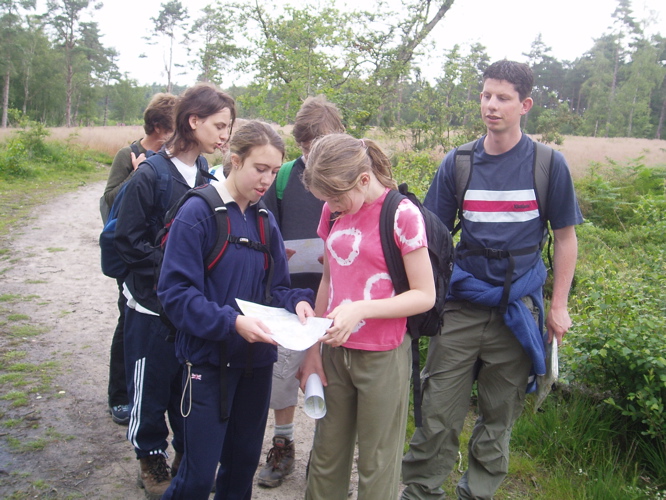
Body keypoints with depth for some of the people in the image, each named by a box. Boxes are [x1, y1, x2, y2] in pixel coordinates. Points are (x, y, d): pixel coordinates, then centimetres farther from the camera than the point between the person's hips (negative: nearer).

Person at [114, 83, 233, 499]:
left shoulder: (208, 176, 3)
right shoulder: (151, 175, -13)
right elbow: (129, 241, -13)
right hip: (154, 305, -4)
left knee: (192, 385, 16)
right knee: (152, 386, 10)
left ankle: (187, 452, 35)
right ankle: (152, 459, 30)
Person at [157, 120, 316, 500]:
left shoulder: (265, 220, 7)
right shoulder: (198, 212, -11)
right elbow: (176, 292, -16)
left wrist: (297, 301, -10)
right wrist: (230, 322, -27)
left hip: (257, 357, 6)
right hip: (210, 358, -6)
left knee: (244, 462, 16)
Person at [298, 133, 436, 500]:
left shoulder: (402, 215, -13)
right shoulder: (333, 212, 4)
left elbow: (424, 295, -12)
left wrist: (361, 309, -24)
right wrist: (313, 348, 11)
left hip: (382, 357, -5)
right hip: (335, 351, 5)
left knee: (376, 466, 7)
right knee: (326, 456, 14)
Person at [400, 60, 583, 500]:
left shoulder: (548, 164, -2)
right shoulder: (458, 163, 2)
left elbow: (566, 238, 4)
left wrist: (559, 306, 1)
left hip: (517, 308, 0)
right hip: (461, 305, 1)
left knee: (500, 416, 12)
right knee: (439, 411, 2)